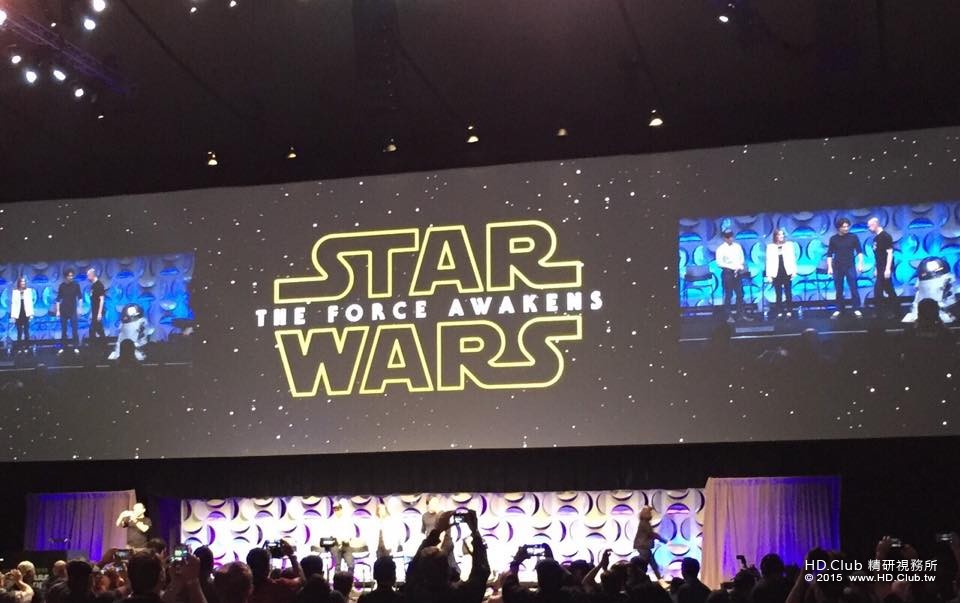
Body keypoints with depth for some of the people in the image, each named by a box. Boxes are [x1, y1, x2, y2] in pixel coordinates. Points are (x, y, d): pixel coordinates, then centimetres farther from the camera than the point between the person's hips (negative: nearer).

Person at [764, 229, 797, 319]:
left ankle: (789, 311, 6)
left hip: (787, 272, 0)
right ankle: (779, 312, 4)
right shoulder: (770, 247, 5)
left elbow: (793, 259, 4)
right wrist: (769, 275, -3)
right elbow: (769, 261, 3)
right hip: (776, 273, 0)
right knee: (778, 294, 1)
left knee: (788, 293, 2)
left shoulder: (789, 245, 7)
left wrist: (794, 271, -4)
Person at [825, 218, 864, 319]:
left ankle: (856, 309, -3)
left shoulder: (853, 237, 0)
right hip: (837, 267, 1)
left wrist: (860, 263, -8)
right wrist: (829, 267, -2)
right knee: (839, 290, 5)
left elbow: (859, 251, 2)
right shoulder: (833, 239, 2)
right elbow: (829, 254, 5)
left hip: (850, 266, -1)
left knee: (853, 288, -6)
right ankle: (839, 310, 11)